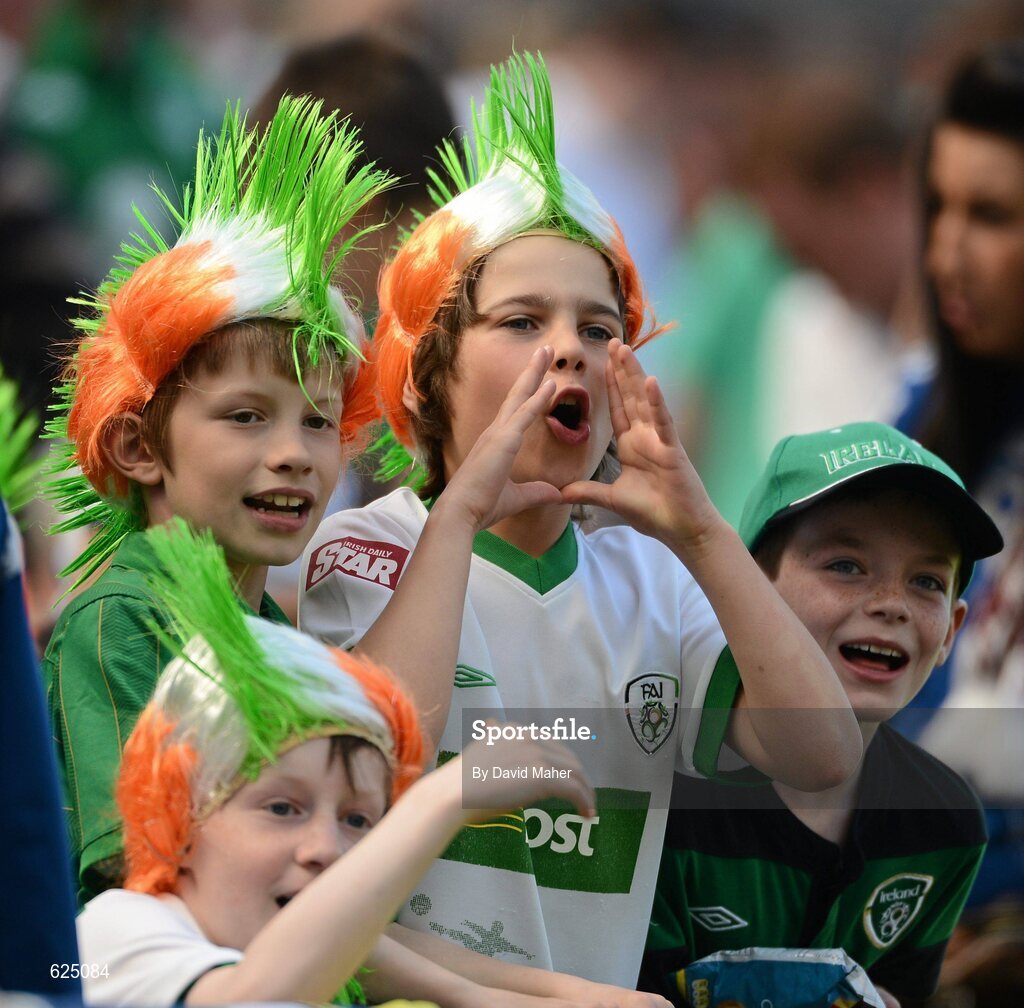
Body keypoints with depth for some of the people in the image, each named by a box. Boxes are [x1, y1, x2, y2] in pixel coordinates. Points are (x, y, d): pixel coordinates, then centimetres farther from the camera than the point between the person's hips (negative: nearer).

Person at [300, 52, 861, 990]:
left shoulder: (650, 582, 10)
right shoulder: (363, 552, 1)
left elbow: (825, 755, -2)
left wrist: (701, 534, -8)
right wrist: (461, 514, -15)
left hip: (598, 994, 5)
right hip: (399, 991, -5)